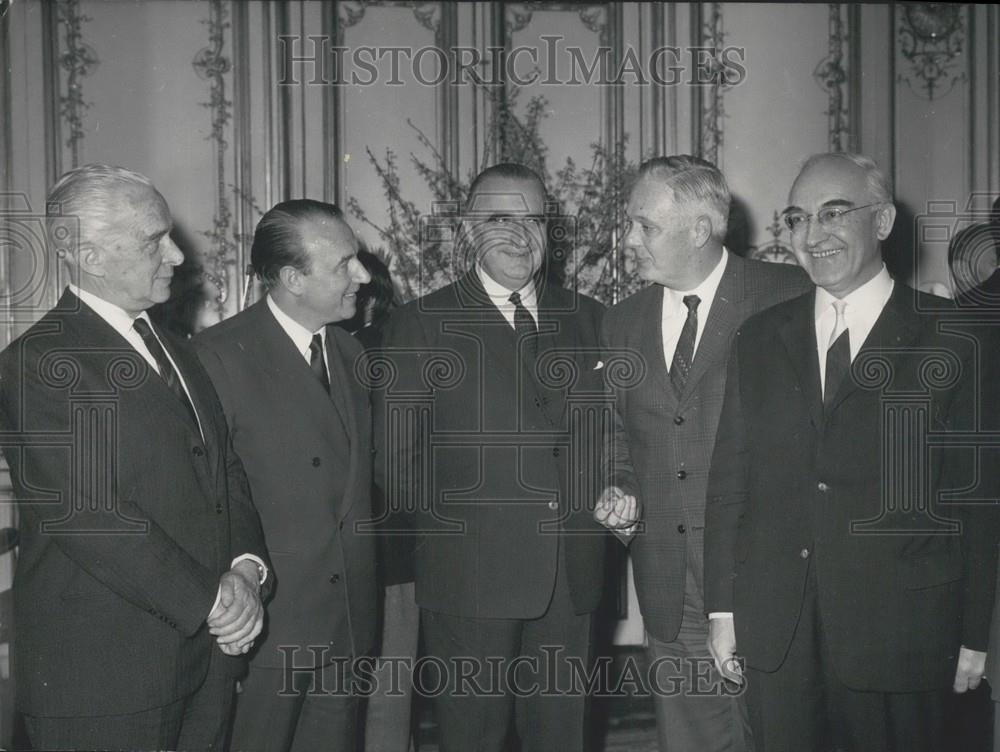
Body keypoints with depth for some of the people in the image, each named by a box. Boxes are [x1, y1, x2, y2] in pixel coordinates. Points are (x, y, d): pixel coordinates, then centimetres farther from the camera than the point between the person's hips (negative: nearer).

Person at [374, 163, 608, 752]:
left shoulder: (587, 318, 12)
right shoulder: (421, 325, 0)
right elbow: (395, 458, -2)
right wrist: (448, 523, -6)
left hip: (571, 573, 3)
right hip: (469, 571, -3)